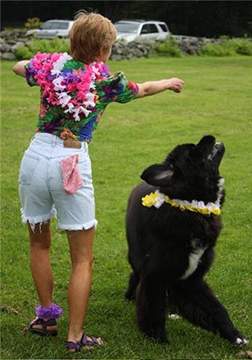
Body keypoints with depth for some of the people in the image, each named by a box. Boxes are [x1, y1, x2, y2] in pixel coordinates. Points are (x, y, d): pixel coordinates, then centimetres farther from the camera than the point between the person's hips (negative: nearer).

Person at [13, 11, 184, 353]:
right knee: (82, 259, 6)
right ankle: (75, 336, 6)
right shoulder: (106, 79, -1)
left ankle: (46, 316, 32)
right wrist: (169, 83, 40)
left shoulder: (52, 64, 5)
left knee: (39, 244, 23)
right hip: (72, 163, -3)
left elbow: (18, 66, 28)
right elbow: (141, 89, 20)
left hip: (36, 156, 4)